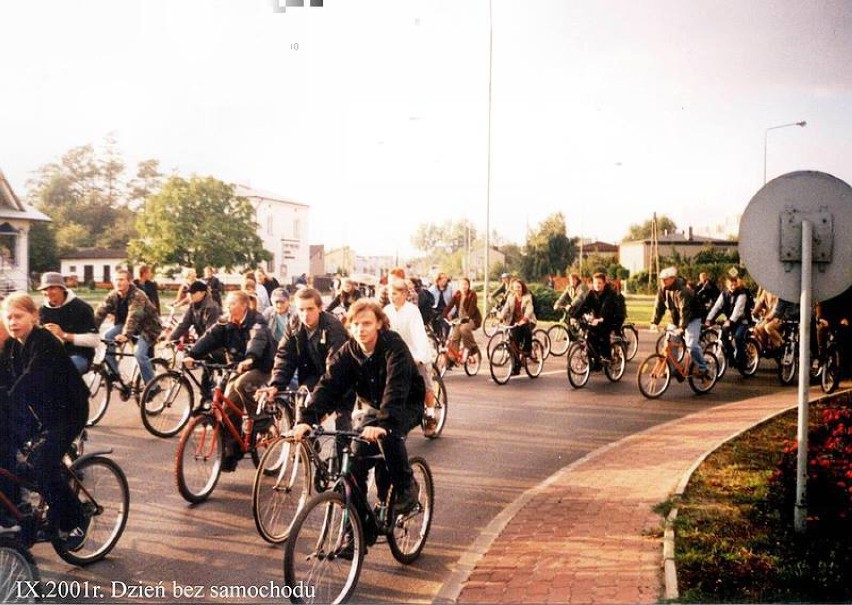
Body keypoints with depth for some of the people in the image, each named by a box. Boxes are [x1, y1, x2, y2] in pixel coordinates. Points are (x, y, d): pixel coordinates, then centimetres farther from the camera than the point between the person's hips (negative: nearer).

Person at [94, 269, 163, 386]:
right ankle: (113, 374, 0)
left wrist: (126, 335, -56)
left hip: (147, 326, -7)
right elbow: (100, 312, -16)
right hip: (126, 323, 7)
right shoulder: (113, 296, -9)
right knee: (107, 337, -13)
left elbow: (134, 316, -42)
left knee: (140, 354, -25)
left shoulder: (137, 296, -28)